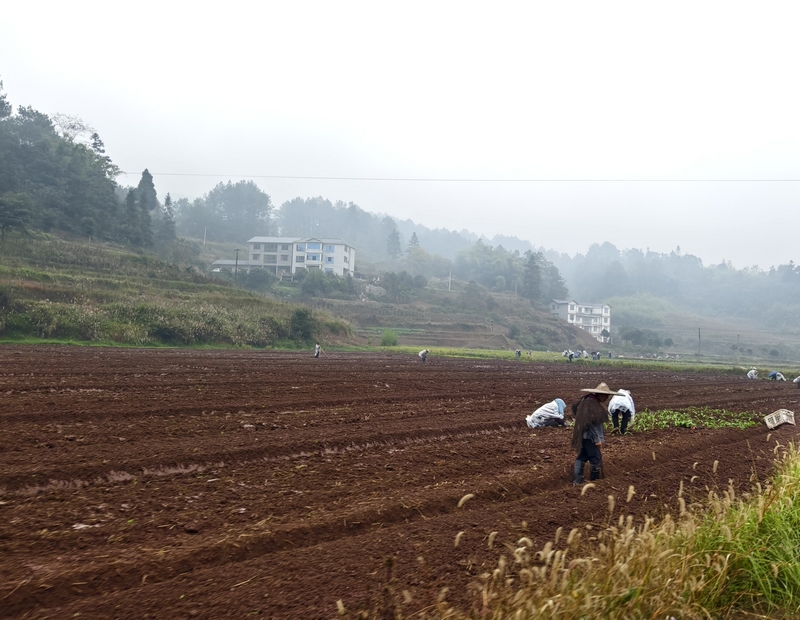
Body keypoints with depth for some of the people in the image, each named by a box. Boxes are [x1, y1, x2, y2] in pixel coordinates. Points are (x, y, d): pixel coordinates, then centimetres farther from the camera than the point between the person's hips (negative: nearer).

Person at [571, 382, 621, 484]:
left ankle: (577, 480, 19)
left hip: (583, 436, 10)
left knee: (582, 456, 15)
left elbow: (575, 407, 25)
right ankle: (594, 480, 9)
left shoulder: (586, 400, 8)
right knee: (596, 458, 0)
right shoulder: (593, 404, -23)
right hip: (589, 436, -10)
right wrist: (597, 439, -20)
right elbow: (592, 423, -25)